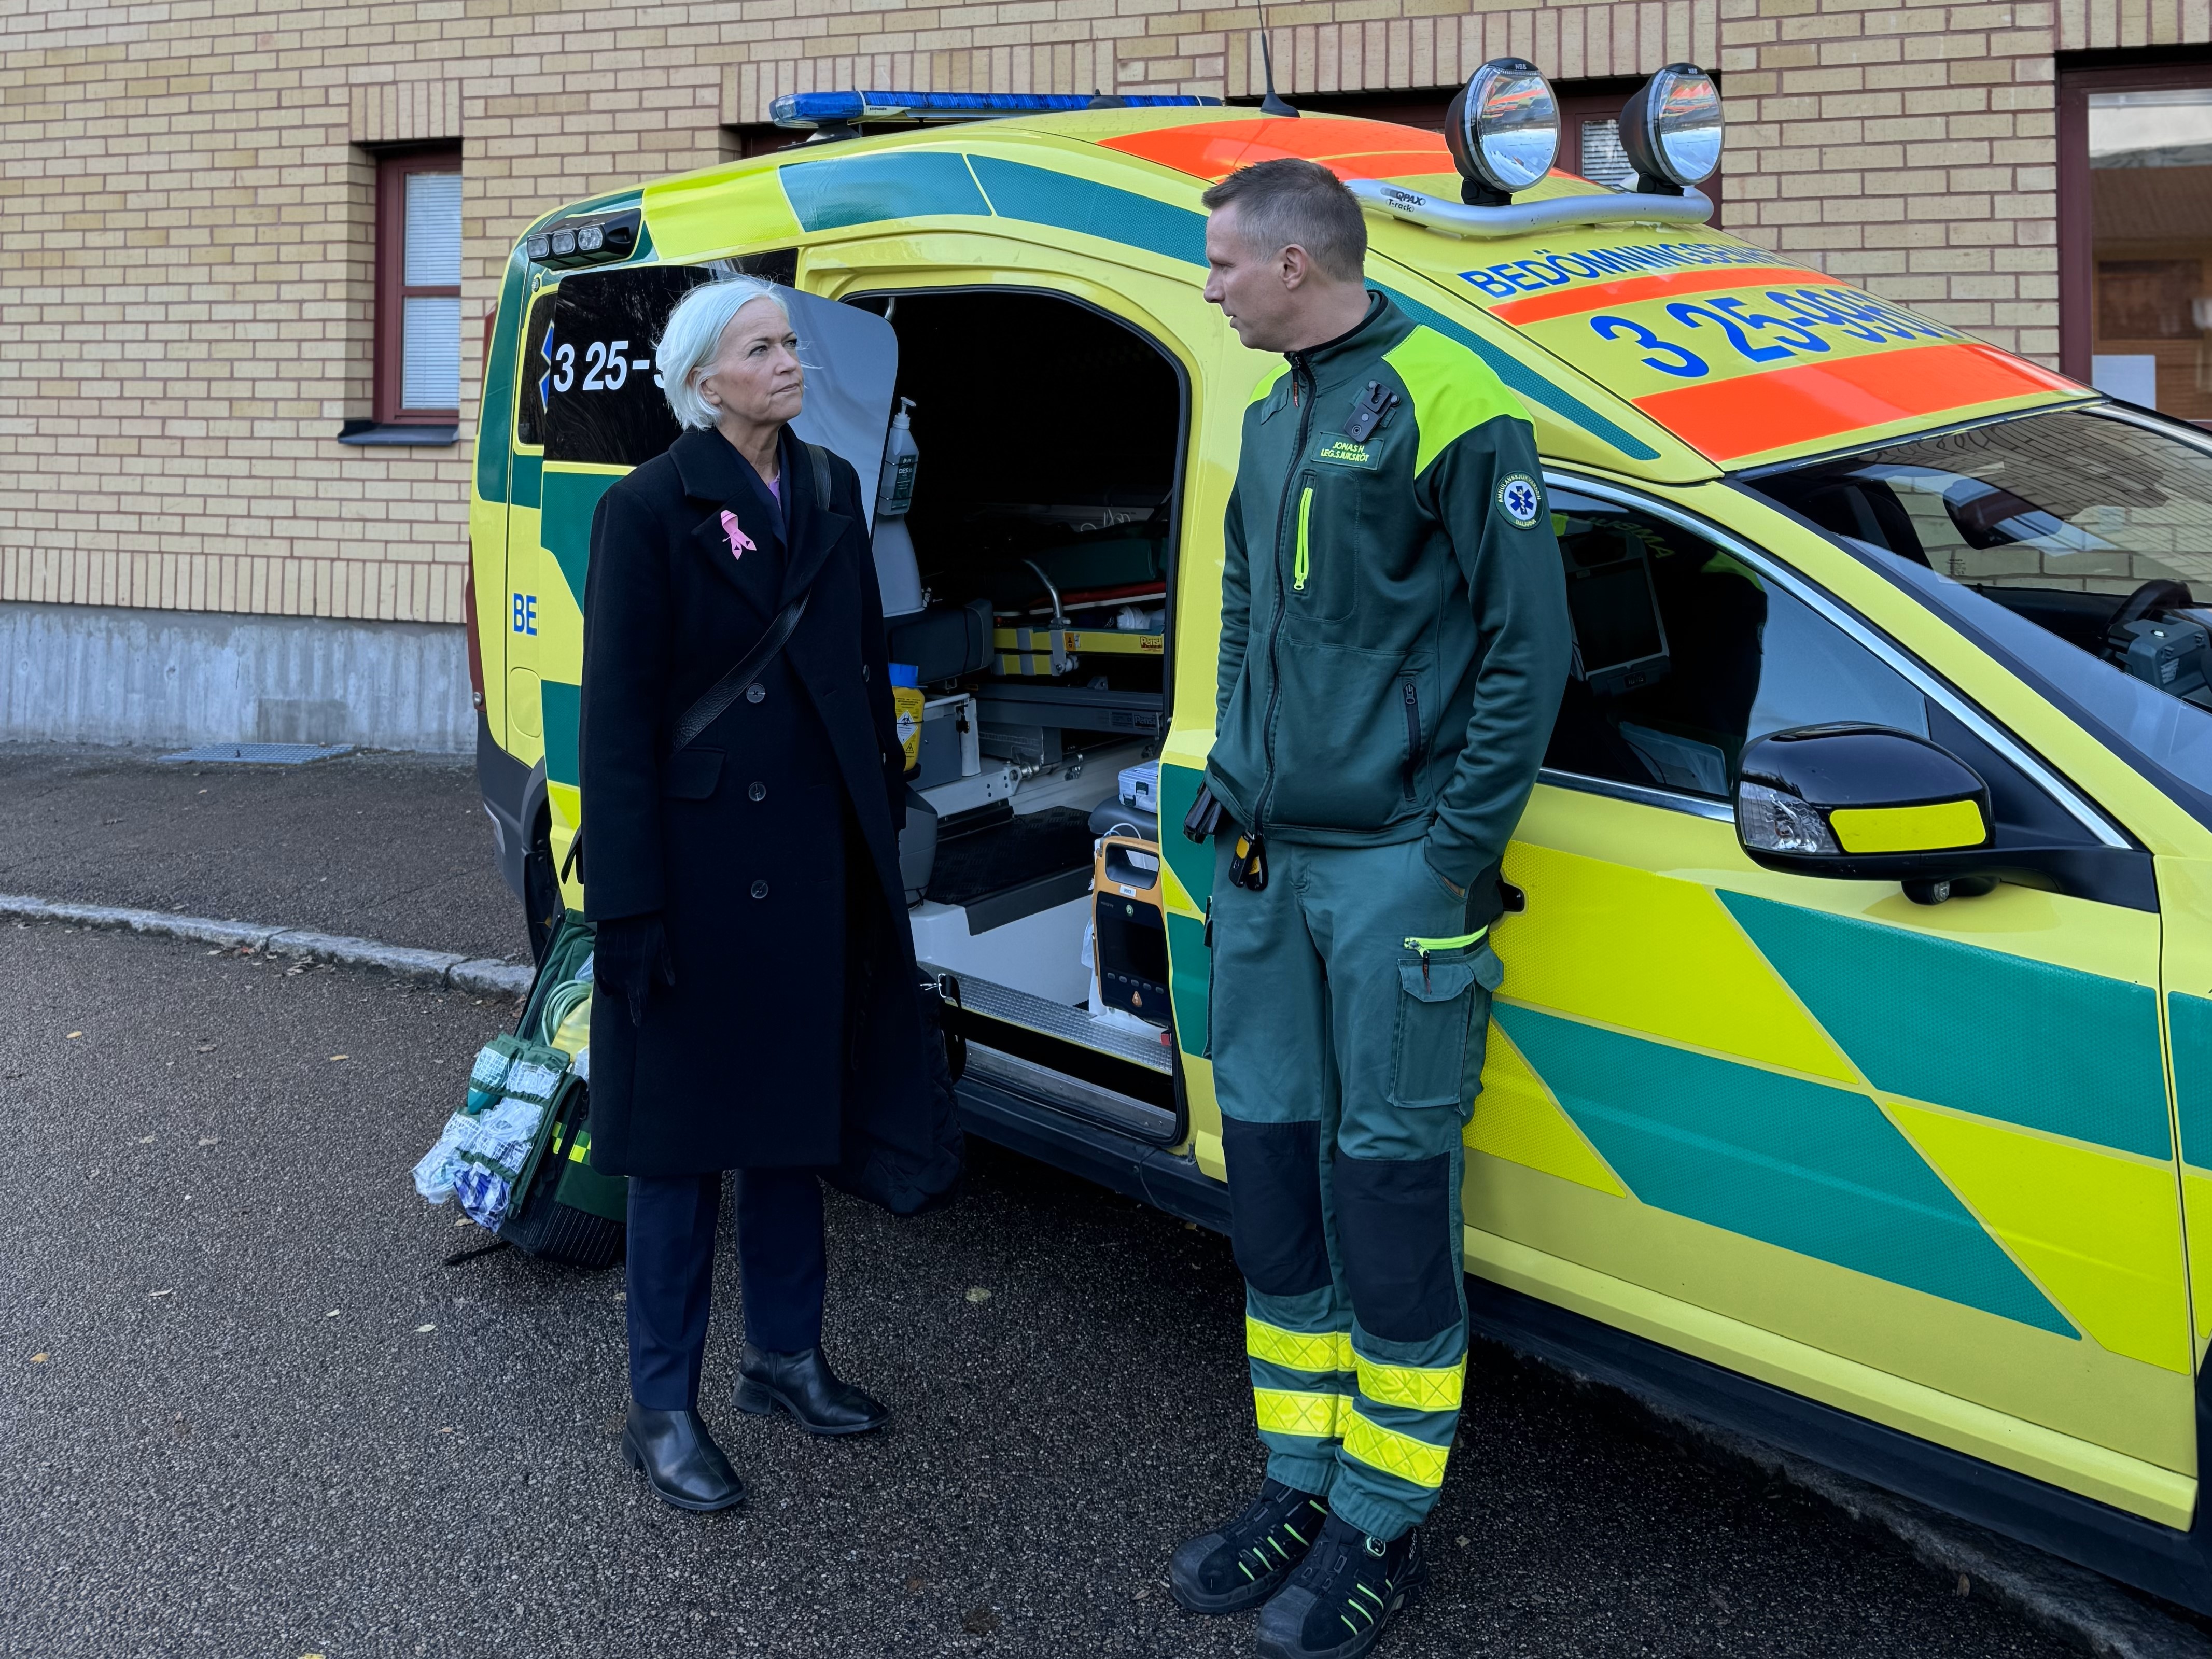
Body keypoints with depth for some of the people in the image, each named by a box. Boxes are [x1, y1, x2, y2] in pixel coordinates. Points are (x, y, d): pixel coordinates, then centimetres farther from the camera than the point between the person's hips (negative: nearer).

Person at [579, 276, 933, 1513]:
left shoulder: (830, 491, 8)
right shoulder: (649, 509, -11)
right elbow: (617, 715, -13)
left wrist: (885, 809, 9)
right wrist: (630, 904, -16)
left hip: (816, 855, 6)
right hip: (699, 856, -6)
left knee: (797, 1107, 16)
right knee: (682, 1131, 4)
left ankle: (787, 1355, 33)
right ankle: (665, 1408, 17)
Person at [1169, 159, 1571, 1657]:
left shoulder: (1448, 407, -10)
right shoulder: (1271, 408, 14)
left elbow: (1529, 644, -11)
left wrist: (1462, 846, -13)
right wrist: (1235, 777, 12)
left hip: (1395, 869, -8)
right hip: (1266, 860, 8)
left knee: (1389, 1186, 0)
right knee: (1271, 1165, 12)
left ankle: (1383, 1527, 16)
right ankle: (1304, 1485, 27)